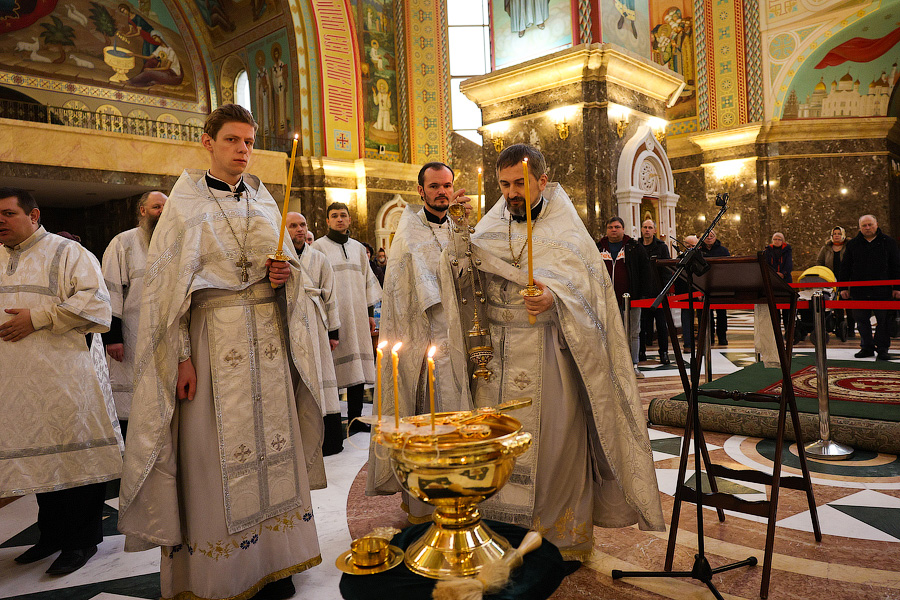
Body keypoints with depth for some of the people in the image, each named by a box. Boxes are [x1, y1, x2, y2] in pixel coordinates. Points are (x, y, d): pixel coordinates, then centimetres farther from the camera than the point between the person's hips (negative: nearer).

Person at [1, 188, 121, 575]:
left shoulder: (67, 252, 1)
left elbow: (94, 300, -11)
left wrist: (37, 319, -15)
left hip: (64, 377, -6)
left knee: (74, 451, -4)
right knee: (37, 453, 11)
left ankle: (81, 540, 8)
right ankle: (52, 534, 25)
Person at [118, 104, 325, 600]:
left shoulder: (264, 202, 14)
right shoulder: (186, 204, 1)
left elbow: (285, 264, 21)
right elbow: (168, 283, -5)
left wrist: (287, 272, -4)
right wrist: (182, 356, -13)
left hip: (268, 337, 4)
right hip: (213, 336, -4)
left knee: (270, 446, 5)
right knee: (216, 452, -1)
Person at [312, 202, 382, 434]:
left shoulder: (358, 248, 17)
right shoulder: (318, 247, 3)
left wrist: (370, 312, 12)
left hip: (358, 316, 5)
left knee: (358, 367, 3)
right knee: (333, 369, -6)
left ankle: (355, 418, 9)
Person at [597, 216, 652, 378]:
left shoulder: (634, 247, 4)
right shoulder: (599, 248, 9)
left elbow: (645, 269, 3)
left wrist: (644, 293, -3)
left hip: (630, 298, -1)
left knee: (633, 333, 6)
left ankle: (634, 365, 14)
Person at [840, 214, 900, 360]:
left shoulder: (888, 242, 5)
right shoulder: (853, 244, 8)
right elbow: (845, 267, 11)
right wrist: (843, 287, 6)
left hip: (882, 290, -1)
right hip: (859, 290, 2)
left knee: (883, 320, 2)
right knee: (862, 320, 5)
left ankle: (882, 349, 11)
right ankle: (867, 347, 17)